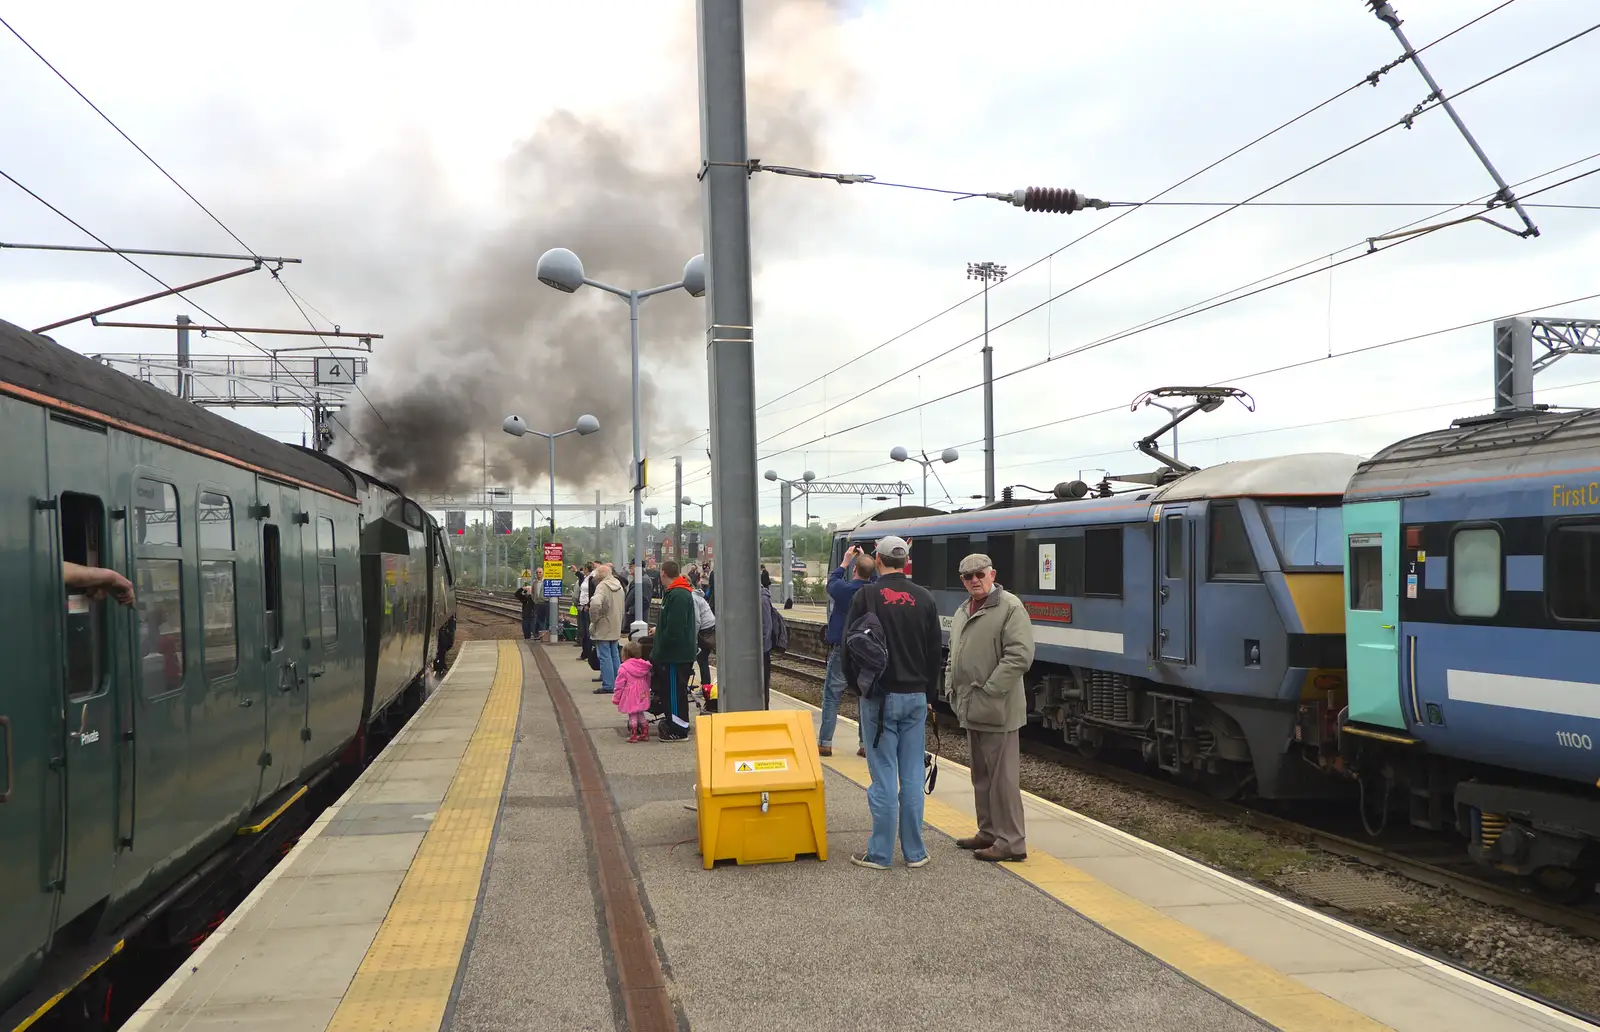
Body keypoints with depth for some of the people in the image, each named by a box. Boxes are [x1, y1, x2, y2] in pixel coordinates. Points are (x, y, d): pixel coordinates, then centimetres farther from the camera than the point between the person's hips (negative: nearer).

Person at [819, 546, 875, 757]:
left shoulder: (843, 589, -15)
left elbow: (831, 581, 7)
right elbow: (874, 577, 15)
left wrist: (846, 561, 18)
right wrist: (864, 559, 19)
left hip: (841, 650, -3)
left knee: (831, 696, 5)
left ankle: (824, 743, 5)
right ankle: (866, 744, 10)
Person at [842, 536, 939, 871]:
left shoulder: (866, 596, -8)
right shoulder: (924, 598, 3)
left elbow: (850, 646, -5)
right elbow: (935, 651, 8)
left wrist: (857, 685, 11)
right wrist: (929, 696, 17)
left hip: (879, 697, -3)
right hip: (915, 697, 3)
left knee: (884, 777, 0)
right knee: (912, 776, 8)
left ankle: (880, 853, 5)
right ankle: (914, 852, 13)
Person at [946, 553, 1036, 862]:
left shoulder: (1010, 607, -11)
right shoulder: (963, 612, 16)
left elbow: (1020, 655, -19)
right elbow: (954, 655, 27)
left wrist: (989, 691, -19)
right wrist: (952, 686, 12)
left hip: (996, 710, -9)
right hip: (971, 710, 9)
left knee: (1002, 776, -6)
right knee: (981, 775, 16)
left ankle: (1011, 842, -1)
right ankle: (989, 833, 26)